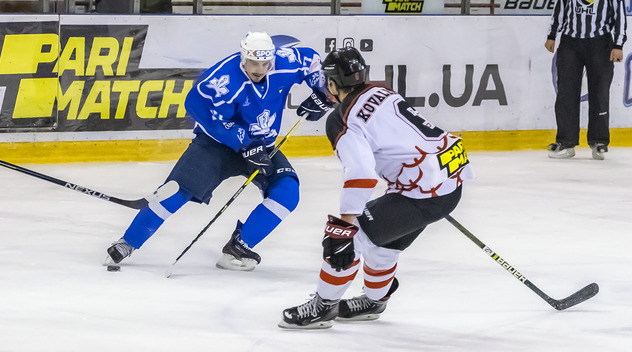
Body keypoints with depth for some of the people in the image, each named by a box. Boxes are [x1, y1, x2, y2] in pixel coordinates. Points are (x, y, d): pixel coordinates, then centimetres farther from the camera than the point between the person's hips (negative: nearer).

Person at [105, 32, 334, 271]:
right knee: (178, 188, -18)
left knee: (287, 191, -19)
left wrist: (321, 94, -4)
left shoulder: (284, 64, -14)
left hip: (261, 146, 4)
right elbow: (207, 114, -28)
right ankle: (128, 243, -5)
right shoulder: (225, 78, -28)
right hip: (216, 142, -4)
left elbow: (311, 60, 6)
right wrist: (245, 145, -30)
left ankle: (238, 247, -13)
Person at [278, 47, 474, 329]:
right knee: (381, 235, 27)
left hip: (422, 195, -9)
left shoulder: (346, 123, -13)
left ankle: (323, 306, 9)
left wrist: (343, 225, -28)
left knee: (350, 234, -1)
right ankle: (373, 300, 43)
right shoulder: (382, 93, 12)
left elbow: (361, 175, -26)